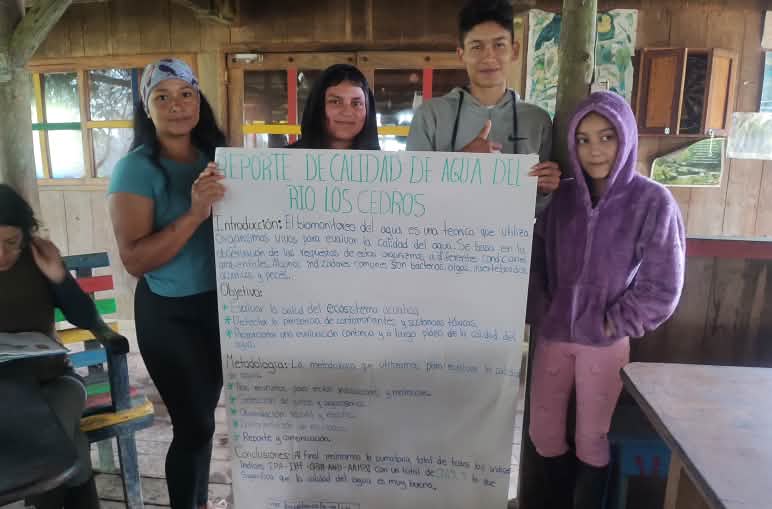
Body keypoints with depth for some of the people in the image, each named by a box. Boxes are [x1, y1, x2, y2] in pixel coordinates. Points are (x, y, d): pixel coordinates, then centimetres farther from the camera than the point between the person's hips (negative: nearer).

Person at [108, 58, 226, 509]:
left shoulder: (218, 157, 2)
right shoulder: (135, 169, -14)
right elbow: (134, 259, -22)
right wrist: (195, 213, -31)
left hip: (220, 304, 5)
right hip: (170, 314, -5)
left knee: (204, 411, 20)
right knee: (193, 422, 2)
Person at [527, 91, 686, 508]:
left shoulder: (652, 201, -10)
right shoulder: (563, 197, 1)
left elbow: (663, 286, -9)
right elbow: (536, 261, 8)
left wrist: (612, 324, -8)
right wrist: (541, 315, -2)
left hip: (605, 343, -4)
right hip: (552, 335, 4)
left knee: (591, 438, 10)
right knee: (543, 432, 14)